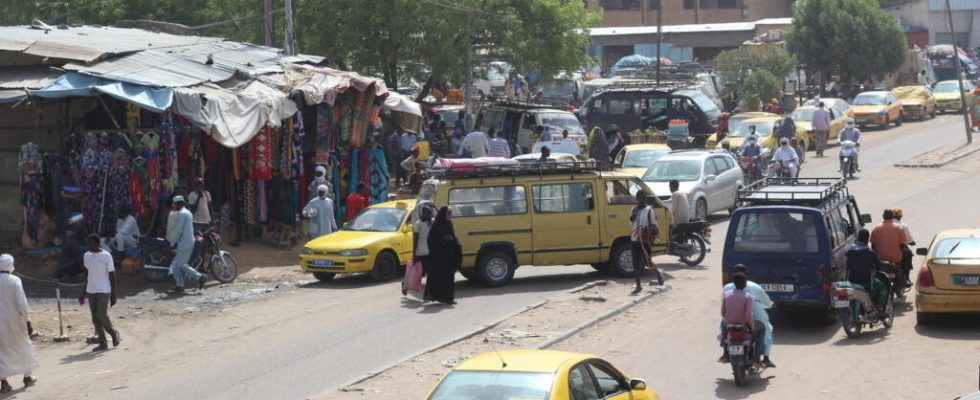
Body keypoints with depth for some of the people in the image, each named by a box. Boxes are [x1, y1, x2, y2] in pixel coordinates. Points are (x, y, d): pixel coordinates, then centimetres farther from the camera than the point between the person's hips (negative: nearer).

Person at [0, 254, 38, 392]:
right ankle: (27, 377, 29)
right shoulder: (14, 281, -12)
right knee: (24, 346, 18)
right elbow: (22, 303, -14)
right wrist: (28, 322, -8)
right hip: (14, 319, -2)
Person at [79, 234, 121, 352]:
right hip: (91, 291, 6)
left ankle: (113, 333, 11)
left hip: (103, 291, -6)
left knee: (102, 316, -15)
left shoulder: (106, 256, -8)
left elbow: (112, 275, -7)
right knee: (95, 318, 3)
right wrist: (83, 292, 17)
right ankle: (103, 344, 8)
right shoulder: (87, 256, 10)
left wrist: (113, 295, -11)